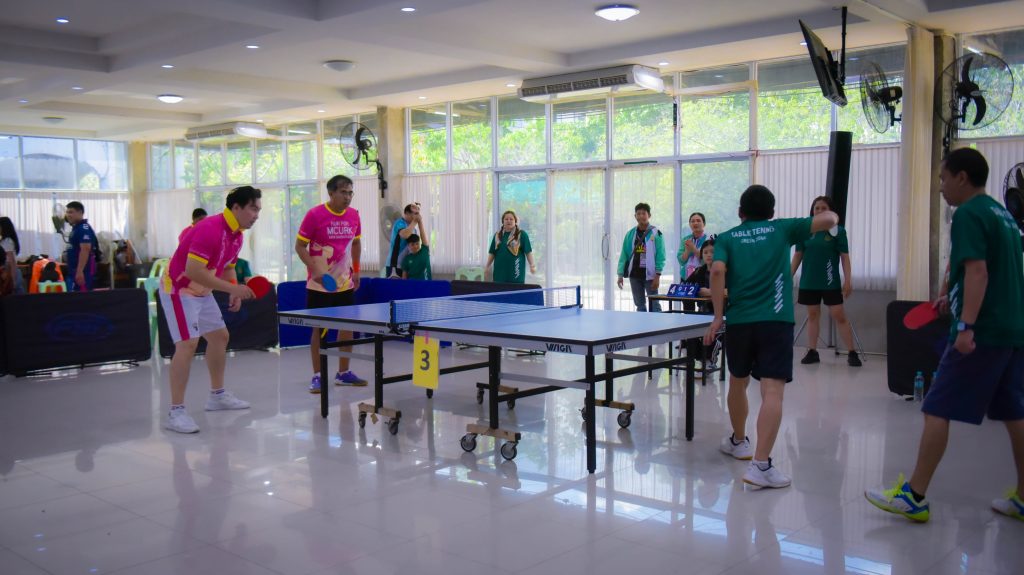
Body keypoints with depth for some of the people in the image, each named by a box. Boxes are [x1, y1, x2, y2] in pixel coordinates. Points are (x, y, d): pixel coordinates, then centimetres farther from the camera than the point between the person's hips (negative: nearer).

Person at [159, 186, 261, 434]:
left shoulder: (236, 235, 4)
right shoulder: (211, 229, -27)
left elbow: (227, 267, 18)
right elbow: (192, 271, -33)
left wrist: (235, 292, -1)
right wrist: (232, 288, -29)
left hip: (201, 291, 10)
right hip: (179, 289, -10)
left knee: (219, 336, 16)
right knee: (188, 344, -18)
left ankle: (217, 395, 31)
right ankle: (176, 412, -14)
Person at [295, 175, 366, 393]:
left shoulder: (353, 215, 2)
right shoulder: (315, 215, -12)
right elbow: (300, 246, -8)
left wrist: (356, 270, 13)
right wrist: (315, 270, -19)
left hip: (345, 283, 5)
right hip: (320, 285, -5)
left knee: (347, 326, 8)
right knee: (319, 329, 1)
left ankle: (343, 373, 21)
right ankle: (317, 376, 10)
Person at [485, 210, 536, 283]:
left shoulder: (522, 234, 2)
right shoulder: (498, 235, 13)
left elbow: (528, 252, -3)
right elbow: (492, 253, 15)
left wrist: (532, 265, -12)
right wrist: (487, 266, 9)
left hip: (516, 273, -3)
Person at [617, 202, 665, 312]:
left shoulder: (656, 233, -3)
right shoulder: (630, 234, 8)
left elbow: (660, 256, -7)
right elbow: (624, 255, 8)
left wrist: (657, 275, -13)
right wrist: (620, 274, 2)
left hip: (649, 274, -4)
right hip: (634, 274, 4)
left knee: (654, 305, -2)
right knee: (640, 305, 11)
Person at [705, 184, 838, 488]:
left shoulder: (726, 238, 10)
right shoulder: (781, 229, 10)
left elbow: (717, 271, -8)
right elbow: (828, 219, 8)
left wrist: (717, 317, -5)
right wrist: (830, 214, 32)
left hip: (739, 321, 2)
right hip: (775, 321, -2)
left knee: (738, 383, 23)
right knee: (772, 391, -9)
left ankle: (739, 442, 42)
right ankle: (761, 464, -20)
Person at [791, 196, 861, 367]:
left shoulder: (838, 231, -3)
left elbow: (845, 257, -3)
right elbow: (798, 255, 8)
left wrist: (848, 280, -9)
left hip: (831, 282, -2)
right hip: (809, 282, 3)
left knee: (839, 316, -3)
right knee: (812, 315, 9)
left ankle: (852, 353, 3)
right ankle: (812, 352, 15)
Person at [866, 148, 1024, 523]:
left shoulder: (968, 213, -10)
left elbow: (978, 271, -21)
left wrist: (966, 326, -27)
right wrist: (952, 296, 38)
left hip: (982, 332, -9)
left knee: (937, 410, -4)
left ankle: (914, 497, 0)